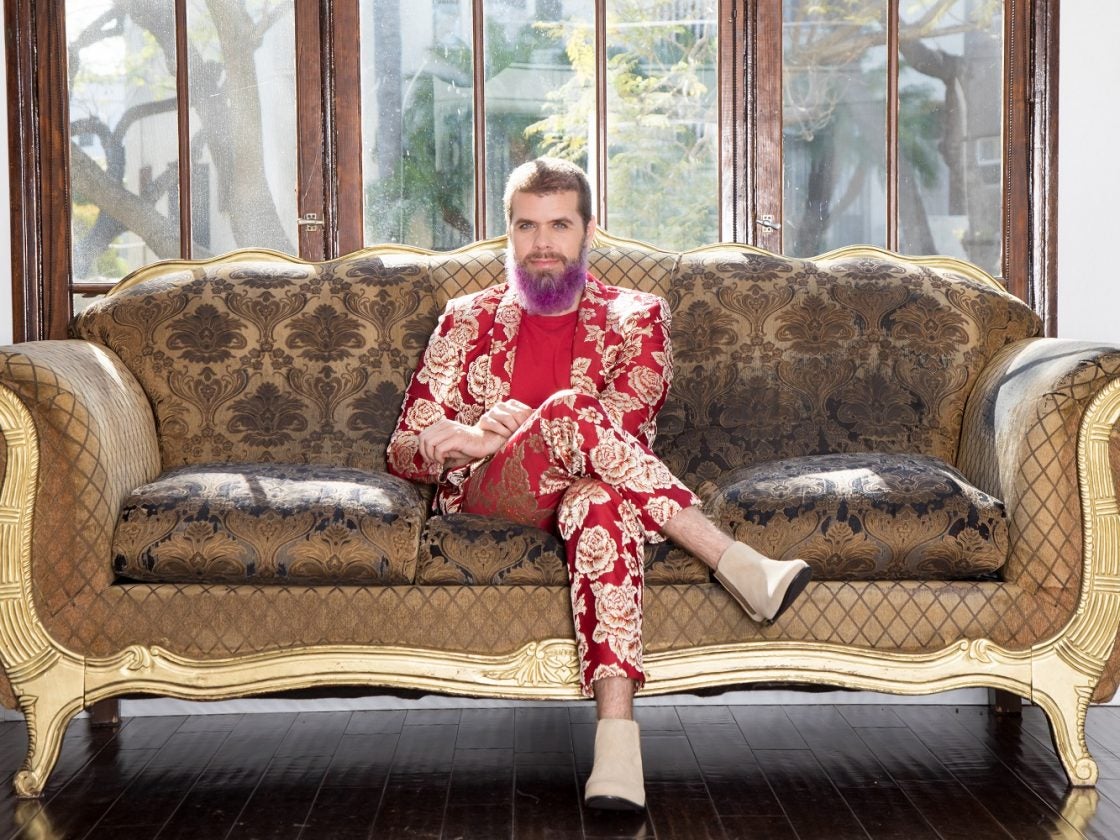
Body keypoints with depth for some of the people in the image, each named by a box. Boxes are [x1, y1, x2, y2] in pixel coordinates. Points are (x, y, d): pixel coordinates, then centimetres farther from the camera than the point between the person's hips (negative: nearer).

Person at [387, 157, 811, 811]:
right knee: (569, 412, -33)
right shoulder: (469, 321, 19)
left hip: (594, 490, 0)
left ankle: (617, 733, -53)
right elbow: (405, 450, 13)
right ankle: (736, 563, -35)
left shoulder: (634, 316, 16)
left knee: (601, 501, -40)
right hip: (491, 499, 1)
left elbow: (631, 408, -6)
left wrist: (500, 433, -17)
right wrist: (456, 443, -13)